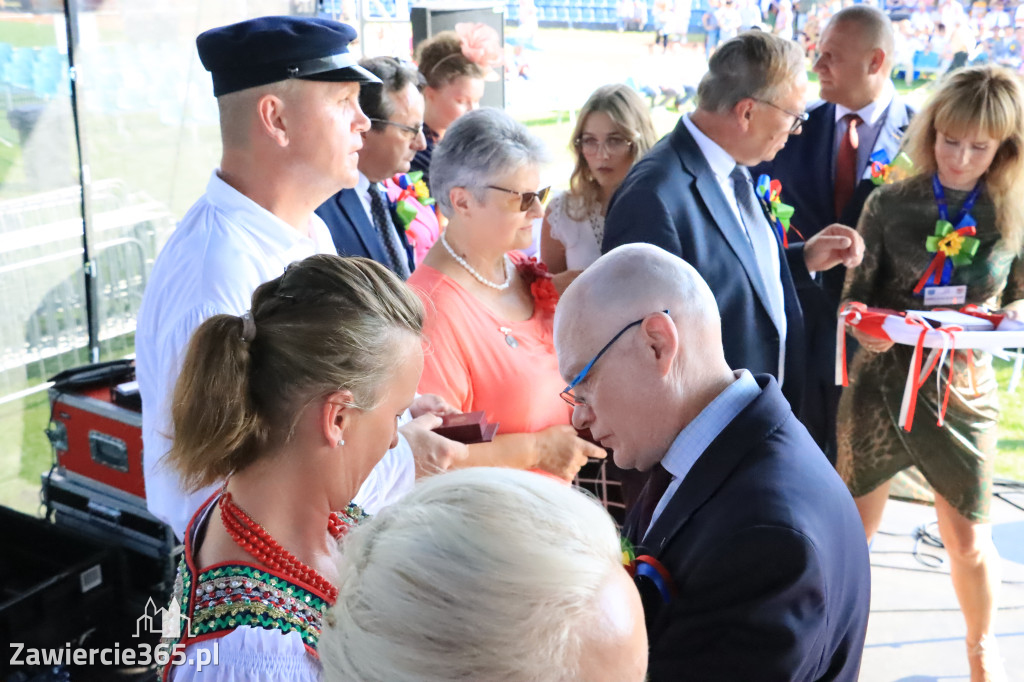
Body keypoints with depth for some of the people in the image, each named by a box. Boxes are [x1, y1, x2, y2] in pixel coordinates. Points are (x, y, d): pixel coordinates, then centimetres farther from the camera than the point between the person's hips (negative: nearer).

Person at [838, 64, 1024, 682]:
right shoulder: (889, 205, -6)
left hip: (963, 391, 1)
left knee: (969, 540, 12)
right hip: (881, 382, 0)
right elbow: (855, 295, -3)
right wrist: (865, 329, -25)